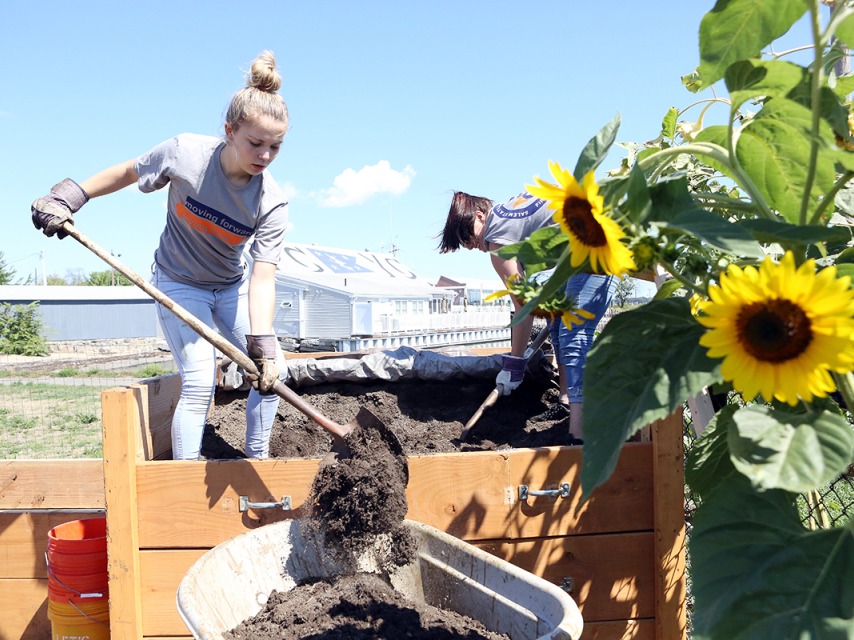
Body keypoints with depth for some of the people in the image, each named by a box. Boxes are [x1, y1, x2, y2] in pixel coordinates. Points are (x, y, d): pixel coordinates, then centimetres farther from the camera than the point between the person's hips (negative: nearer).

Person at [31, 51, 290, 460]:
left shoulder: (271, 203, -23)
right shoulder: (185, 153, -25)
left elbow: (262, 279, -29)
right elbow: (128, 172, -5)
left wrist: (262, 342, -40)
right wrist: (70, 195, -7)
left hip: (233, 285, 3)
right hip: (179, 283, -3)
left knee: (272, 372, -4)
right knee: (199, 382, -15)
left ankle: (256, 464, 14)